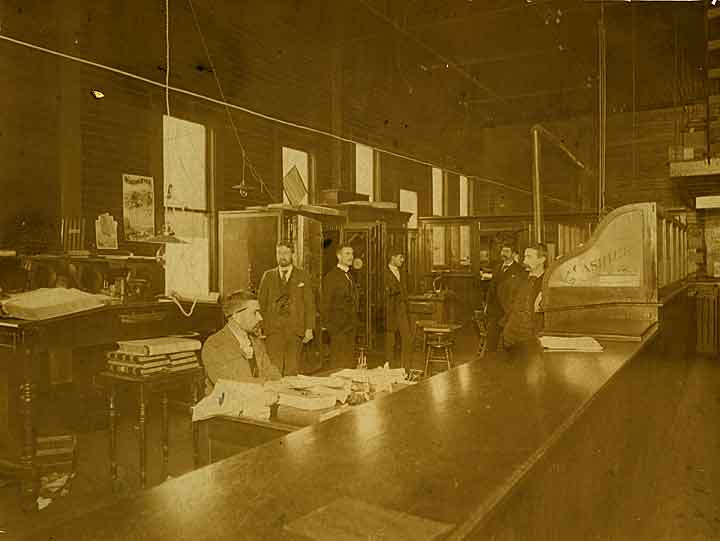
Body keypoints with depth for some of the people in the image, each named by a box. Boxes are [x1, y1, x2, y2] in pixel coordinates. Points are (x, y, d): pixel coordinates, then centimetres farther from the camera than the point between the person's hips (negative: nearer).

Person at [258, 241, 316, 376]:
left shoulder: (303, 276, 8)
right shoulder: (268, 276, 11)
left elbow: (309, 304, 6)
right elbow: (261, 303, 10)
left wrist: (309, 329, -1)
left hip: (295, 329, 0)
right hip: (273, 329, 1)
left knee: (292, 369, -2)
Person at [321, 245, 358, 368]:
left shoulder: (349, 276, 17)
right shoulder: (331, 276, -8)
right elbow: (326, 304, -9)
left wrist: (354, 324, 15)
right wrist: (330, 327, -14)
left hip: (350, 327, 8)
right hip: (338, 326, -7)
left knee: (348, 361, 9)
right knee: (338, 362, -6)